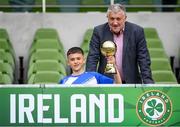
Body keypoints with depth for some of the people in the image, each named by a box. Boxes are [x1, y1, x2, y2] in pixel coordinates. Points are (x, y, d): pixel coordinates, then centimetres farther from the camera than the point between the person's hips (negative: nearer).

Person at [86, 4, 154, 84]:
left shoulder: (137, 31, -4)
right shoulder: (99, 31, -2)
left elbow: (143, 59, -3)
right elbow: (92, 58, -5)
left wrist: (147, 82, -12)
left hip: (130, 83, 0)